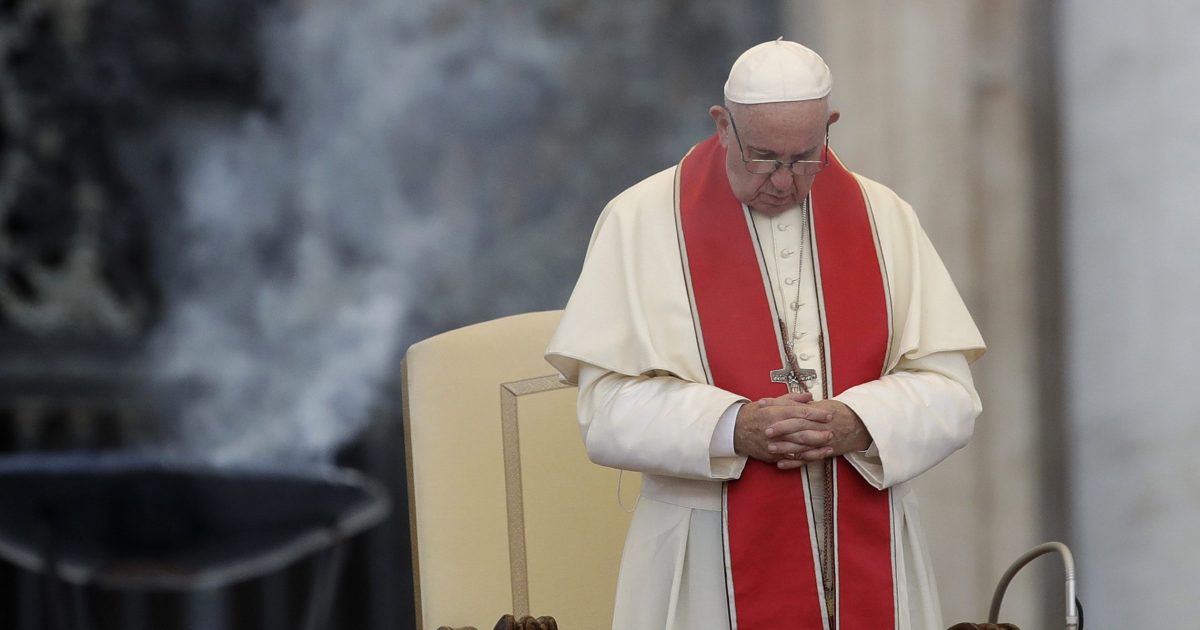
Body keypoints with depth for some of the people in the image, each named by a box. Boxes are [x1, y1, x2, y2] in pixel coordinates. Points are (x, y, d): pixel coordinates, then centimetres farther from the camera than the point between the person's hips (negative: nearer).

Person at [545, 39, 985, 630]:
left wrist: (860, 425, -19)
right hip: (712, 568, -2)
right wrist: (731, 427, -23)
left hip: (867, 559, 2)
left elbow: (950, 392, 0)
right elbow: (609, 405, -9)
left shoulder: (883, 219, 5)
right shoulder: (641, 221, -3)